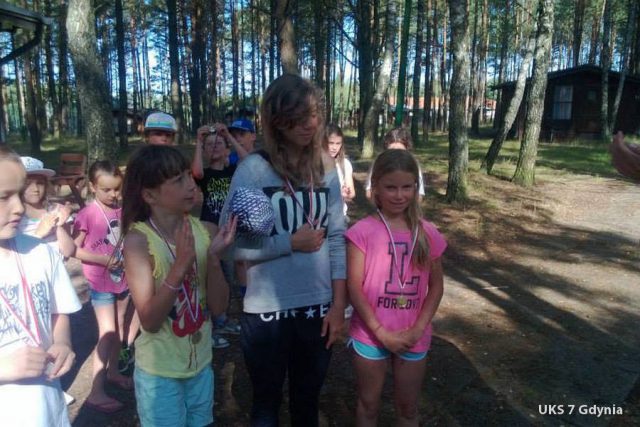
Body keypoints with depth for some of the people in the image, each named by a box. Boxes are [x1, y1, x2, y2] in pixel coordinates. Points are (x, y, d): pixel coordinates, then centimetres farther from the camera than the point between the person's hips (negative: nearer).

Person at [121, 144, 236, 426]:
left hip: (201, 365, 5)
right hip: (160, 373, -5)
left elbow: (218, 307, -6)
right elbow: (149, 321, -21)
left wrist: (213, 257, -21)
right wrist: (180, 265, -31)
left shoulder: (200, 229, -6)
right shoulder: (138, 239, -18)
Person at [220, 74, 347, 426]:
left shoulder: (326, 168, 0)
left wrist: (338, 304, 0)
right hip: (266, 311, -3)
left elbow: (337, 239, 2)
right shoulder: (253, 169, -12)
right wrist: (290, 242, -15)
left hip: (317, 308, 3)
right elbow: (231, 243, -17)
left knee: (308, 399, 24)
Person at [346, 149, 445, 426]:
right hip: (370, 335, -2)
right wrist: (381, 332, -15)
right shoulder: (362, 231, -13)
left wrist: (418, 329, -8)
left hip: (414, 338, 3)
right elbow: (354, 287, -13)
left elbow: (436, 286, 2)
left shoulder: (428, 233, -3)